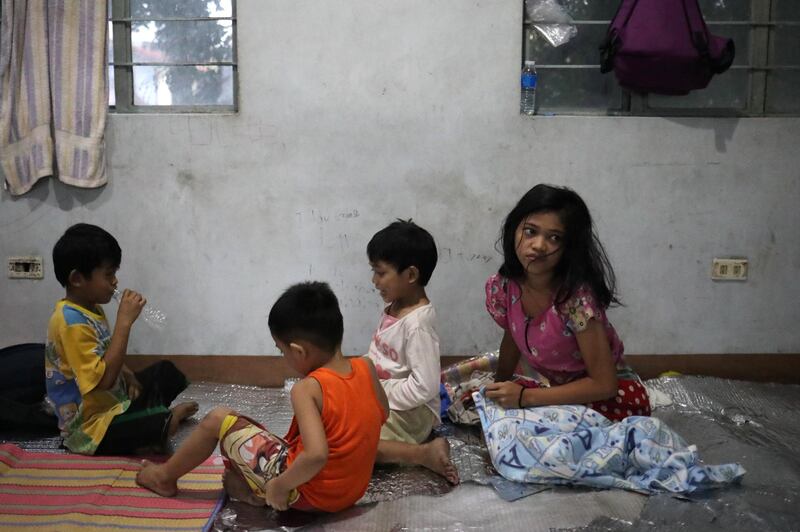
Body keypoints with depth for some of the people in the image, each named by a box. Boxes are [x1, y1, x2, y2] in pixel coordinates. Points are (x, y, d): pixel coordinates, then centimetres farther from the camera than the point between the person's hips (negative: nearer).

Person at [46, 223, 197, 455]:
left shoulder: (91, 309, 6)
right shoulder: (72, 322, -25)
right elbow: (104, 379, -32)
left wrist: (126, 373, 0)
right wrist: (125, 321, -31)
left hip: (114, 401, 10)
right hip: (92, 427, -10)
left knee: (165, 371, 23)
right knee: (162, 425, -30)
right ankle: (172, 416, 2)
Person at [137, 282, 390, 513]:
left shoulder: (307, 389, -24)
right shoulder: (366, 367, -5)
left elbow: (316, 455, -35)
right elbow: (382, 413, 13)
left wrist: (280, 485, -21)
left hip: (306, 491, -7)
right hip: (352, 491, 7)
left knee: (218, 419, 6)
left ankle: (165, 477, 24)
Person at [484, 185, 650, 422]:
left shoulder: (577, 296, -30)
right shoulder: (502, 287, -13)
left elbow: (604, 384, -26)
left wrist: (524, 397, -26)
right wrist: (498, 391, 16)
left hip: (612, 396, -5)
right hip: (552, 385, 5)